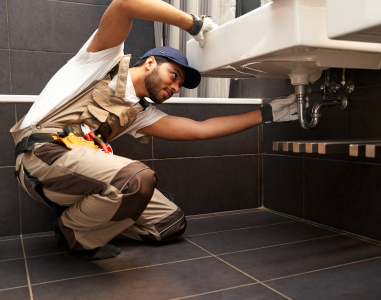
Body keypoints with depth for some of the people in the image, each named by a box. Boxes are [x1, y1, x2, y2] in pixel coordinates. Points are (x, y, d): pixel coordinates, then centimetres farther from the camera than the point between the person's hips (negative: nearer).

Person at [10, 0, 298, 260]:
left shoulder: (139, 115, 20)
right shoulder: (108, 60, 6)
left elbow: (198, 129, 13)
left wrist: (267, 113, 15)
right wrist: (194, 24, -8)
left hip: (80, 167, 7)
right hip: (43, 152, -7)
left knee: (172, 223, 3)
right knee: (138, 178, -34)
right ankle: (73, 231, -5)